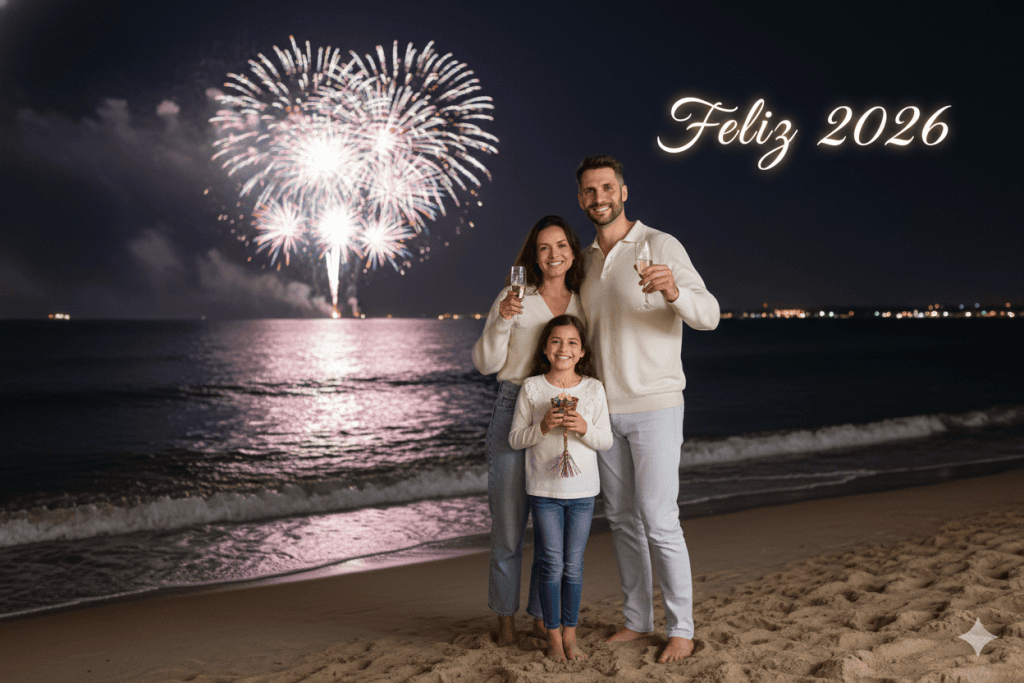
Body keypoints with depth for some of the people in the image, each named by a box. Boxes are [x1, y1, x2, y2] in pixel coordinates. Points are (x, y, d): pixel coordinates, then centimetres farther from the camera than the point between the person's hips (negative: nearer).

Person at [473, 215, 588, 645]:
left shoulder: (583, 304, 9)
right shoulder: (515, 298, -2)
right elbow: (485, 363, -5)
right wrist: (502, 321, -20)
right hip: (514, 413, -3)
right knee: (508, 522, 3)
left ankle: (544, 616, 22)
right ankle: (505, 616, 19)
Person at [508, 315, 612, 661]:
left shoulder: (593, 389, 0)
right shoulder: (531, 388, -3)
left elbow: (606, 440, 2)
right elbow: (514, 438, -1)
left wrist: (584, 429, -17)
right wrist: (542, 427, -18)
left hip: (582, 490, 1)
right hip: (544, 490, -1)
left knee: (574, 565, 8)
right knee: (552, 565, 3)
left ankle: (570, 634, 22)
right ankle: (554, 636, 17)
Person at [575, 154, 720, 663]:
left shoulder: (661, 246, -10)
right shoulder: (585, 261, 10)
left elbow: (708, 316, -19)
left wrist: (673, 290, -40)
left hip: (655, 406, -6)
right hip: (605, 410, 6)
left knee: (659, 522, -6)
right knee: (622, 519, 12)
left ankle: (681, 630, 8)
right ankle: (637, 619, 25)